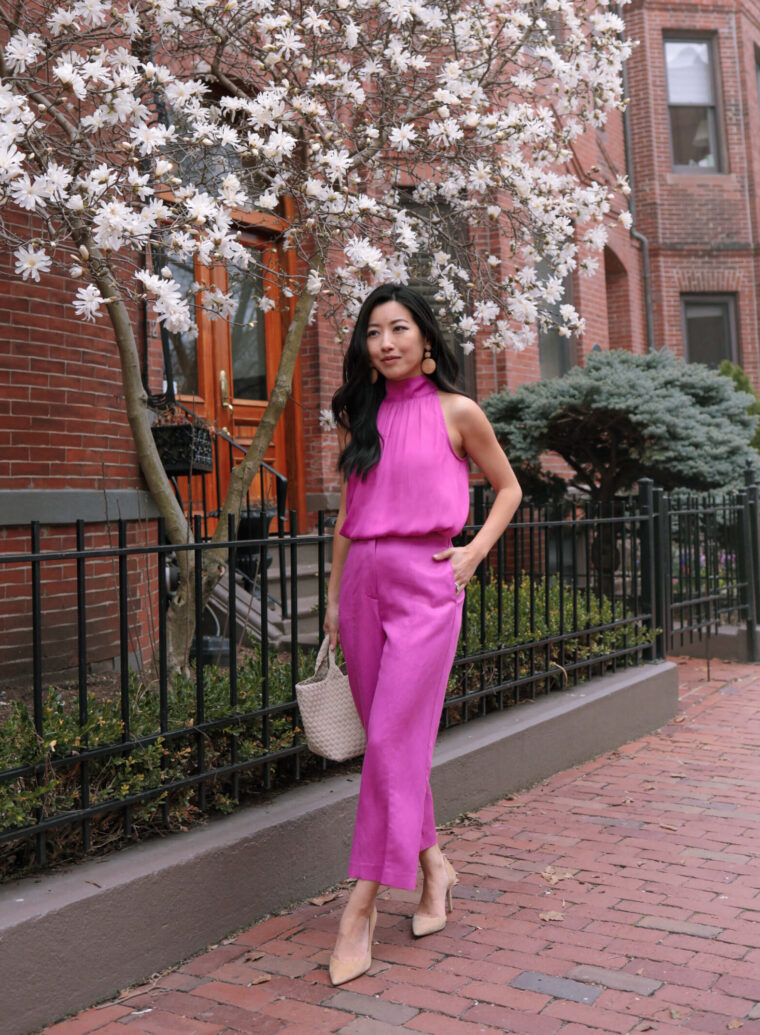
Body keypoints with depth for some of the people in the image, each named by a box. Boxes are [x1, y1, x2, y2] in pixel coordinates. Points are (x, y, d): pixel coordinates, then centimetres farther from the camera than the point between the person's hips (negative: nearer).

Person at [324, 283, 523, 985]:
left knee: (393, 741, -9)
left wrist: (475, 551, -3)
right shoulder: (359, 417, 13)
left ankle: (362, 909, -1)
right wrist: (334, 597, 15)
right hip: (362, 580, 5)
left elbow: (508, 488, 11)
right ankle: (432, 862, 29)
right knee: (390, 740, 9)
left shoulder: (456, 412, 1)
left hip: (424, 584, -5)